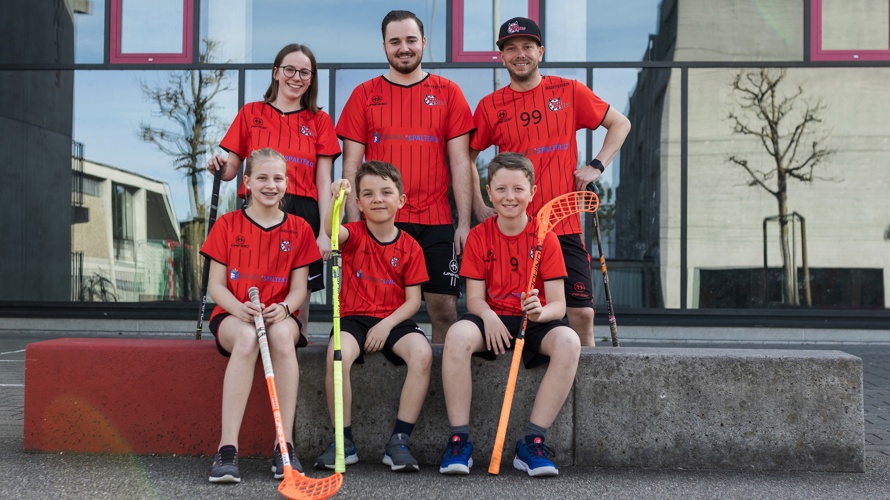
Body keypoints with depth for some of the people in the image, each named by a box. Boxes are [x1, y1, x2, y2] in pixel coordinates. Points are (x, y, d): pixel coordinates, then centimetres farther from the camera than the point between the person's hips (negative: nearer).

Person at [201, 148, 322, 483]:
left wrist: (283, 308, -18)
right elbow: (216, 285, 3)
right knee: (247, 336, -38)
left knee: (282, 335, -37)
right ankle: (227, 448, -39)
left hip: (280, 315, 1)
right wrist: (239, 307, -19)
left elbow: (299, 287, 6)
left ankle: (285, 446, -33)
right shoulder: (227, 224, 6)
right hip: (232, 314, -1)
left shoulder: (299, 229, 9)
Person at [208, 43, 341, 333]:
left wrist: (325, 232, -4)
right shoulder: (251, 113, 12)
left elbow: (323, 181, 5)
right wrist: (221, 167, -12)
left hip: (303, 215, 0)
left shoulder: (319, 121, 12)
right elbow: (232, 169, 13)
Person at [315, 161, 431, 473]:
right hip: (354, 318, -1)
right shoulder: (354, 235, 3)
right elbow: (331, 230, -23)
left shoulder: (410, 247, 5)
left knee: (422, 352, -30)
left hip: (394, 321, 1)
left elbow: (413, 300, 2)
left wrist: (386, 325, -13)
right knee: (338, 353, -33)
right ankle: (344, 441, -15)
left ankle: (399, 442, -19)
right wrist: (337, 199, -42)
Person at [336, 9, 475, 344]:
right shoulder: (364, 95, 8)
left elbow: (460, 163, 5)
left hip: (436, 223, 0)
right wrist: (353, 223, -2)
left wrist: (464, 222, -2)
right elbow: (351, 165, 6)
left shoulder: (448, 93, 8)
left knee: (444, 309, -1)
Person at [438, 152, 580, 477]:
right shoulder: (479, 236, 4)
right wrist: (487, 316, -23)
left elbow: (558, 304, -4)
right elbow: (474, 298, 0)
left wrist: (541, 312, -28)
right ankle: (459, 440, -24)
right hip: (493, 321, 0)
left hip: (535, 323, 0)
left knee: (568, 341, -32)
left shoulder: (545, 237, 0)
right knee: (458, 334, -33)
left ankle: (532, 441, -23)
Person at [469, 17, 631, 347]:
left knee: (581, 312, -3)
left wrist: (597, 166, 2)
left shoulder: (569, 92, 5)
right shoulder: (490, 106, 5)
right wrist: (480, 208, 5)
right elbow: (468, 158, 15)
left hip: (564, 226, 0)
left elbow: (620, 124, 14)